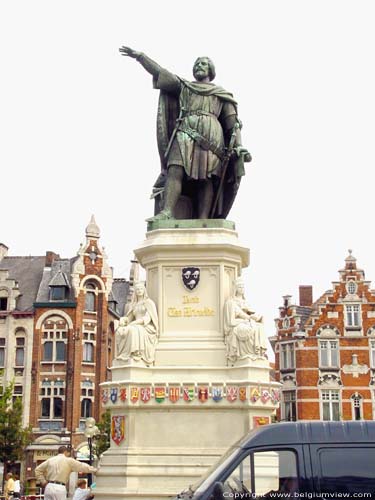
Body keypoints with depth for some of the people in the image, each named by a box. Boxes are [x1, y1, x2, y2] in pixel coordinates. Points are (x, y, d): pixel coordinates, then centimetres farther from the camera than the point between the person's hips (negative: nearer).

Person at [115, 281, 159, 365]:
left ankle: (136, 353, -40)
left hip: (147, 328, -5)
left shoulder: (149, 302, 5)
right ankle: (124, 354, -30)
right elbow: (129, 318, 15)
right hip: (136, 327, 5)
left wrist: (133, 323, -21)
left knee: (133, 330, -39)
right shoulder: (133, 305, 23)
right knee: (120, 331, -25)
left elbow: (148, 318, -9)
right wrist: (123, 320, -11)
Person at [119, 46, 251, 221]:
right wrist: (139, 55, 6)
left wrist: (239, 147, -1)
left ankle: (203, 223, -24)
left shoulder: (222, 94, 25)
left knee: (206, 177, -14)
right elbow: (159, 72, 17)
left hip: (211, 136, 0)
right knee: (176, 169, -22)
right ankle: (167, 213, -36)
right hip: (185, 133, 1)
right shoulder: (184, 87, 28)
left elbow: (232, 123, 14)